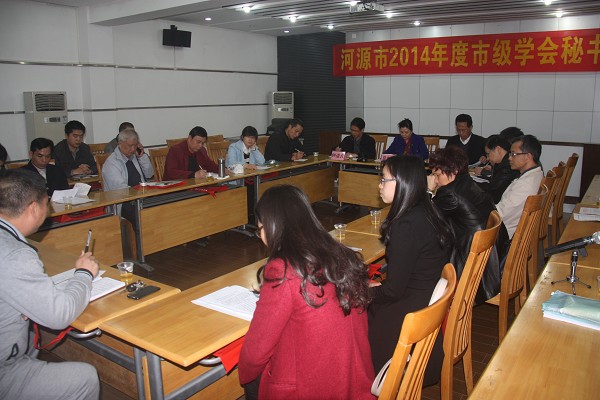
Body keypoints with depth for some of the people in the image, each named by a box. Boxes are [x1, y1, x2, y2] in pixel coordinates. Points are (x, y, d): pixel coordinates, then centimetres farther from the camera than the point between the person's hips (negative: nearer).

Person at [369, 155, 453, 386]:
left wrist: (365, 292, -3)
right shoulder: (426, 213, 2)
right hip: (430, 300, 8)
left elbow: (393, 290, -20)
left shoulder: (407, 225, -26)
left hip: (412, 314, -8)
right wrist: (377, 287, 9)